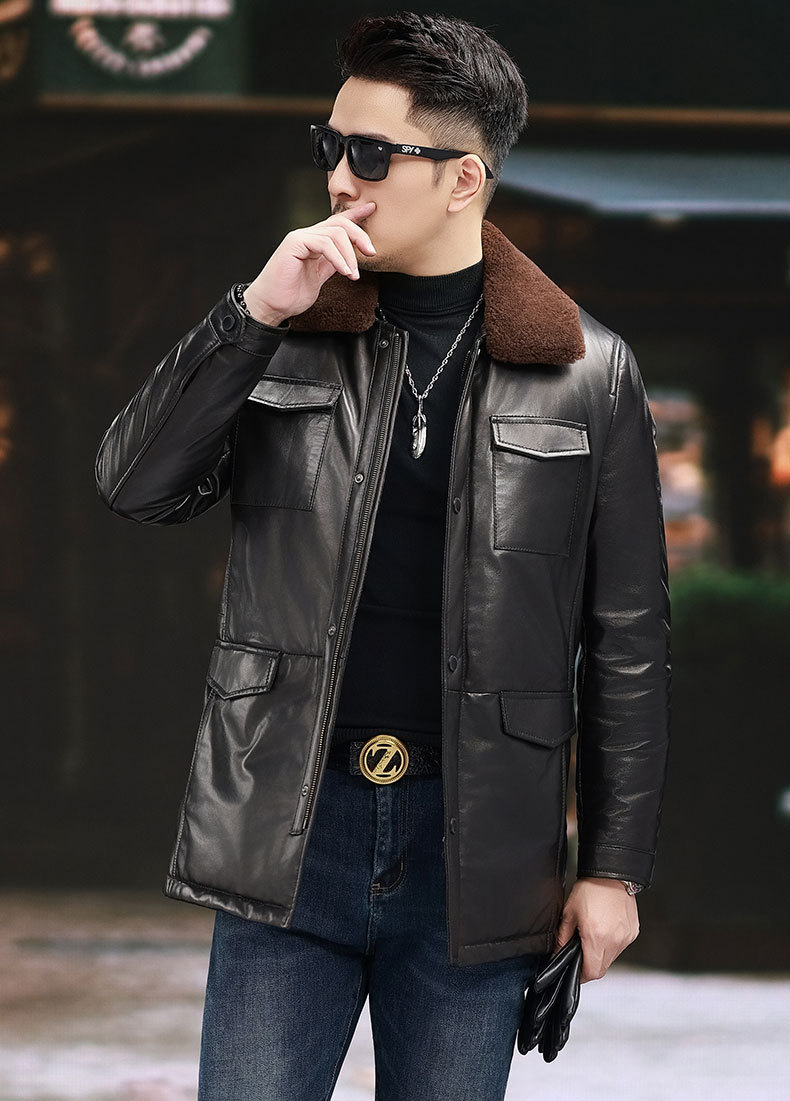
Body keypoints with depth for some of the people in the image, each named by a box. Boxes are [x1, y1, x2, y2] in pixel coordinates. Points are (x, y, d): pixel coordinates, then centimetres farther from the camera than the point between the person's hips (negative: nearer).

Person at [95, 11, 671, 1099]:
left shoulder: (587, 374, 1)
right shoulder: (283, 336, 6)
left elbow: (627, 640, 4)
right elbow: (133, 485, -4)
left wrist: (615, 865, 2)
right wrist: (255, 314, -14)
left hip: (474, 851, -1)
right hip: (288, 838, 1)